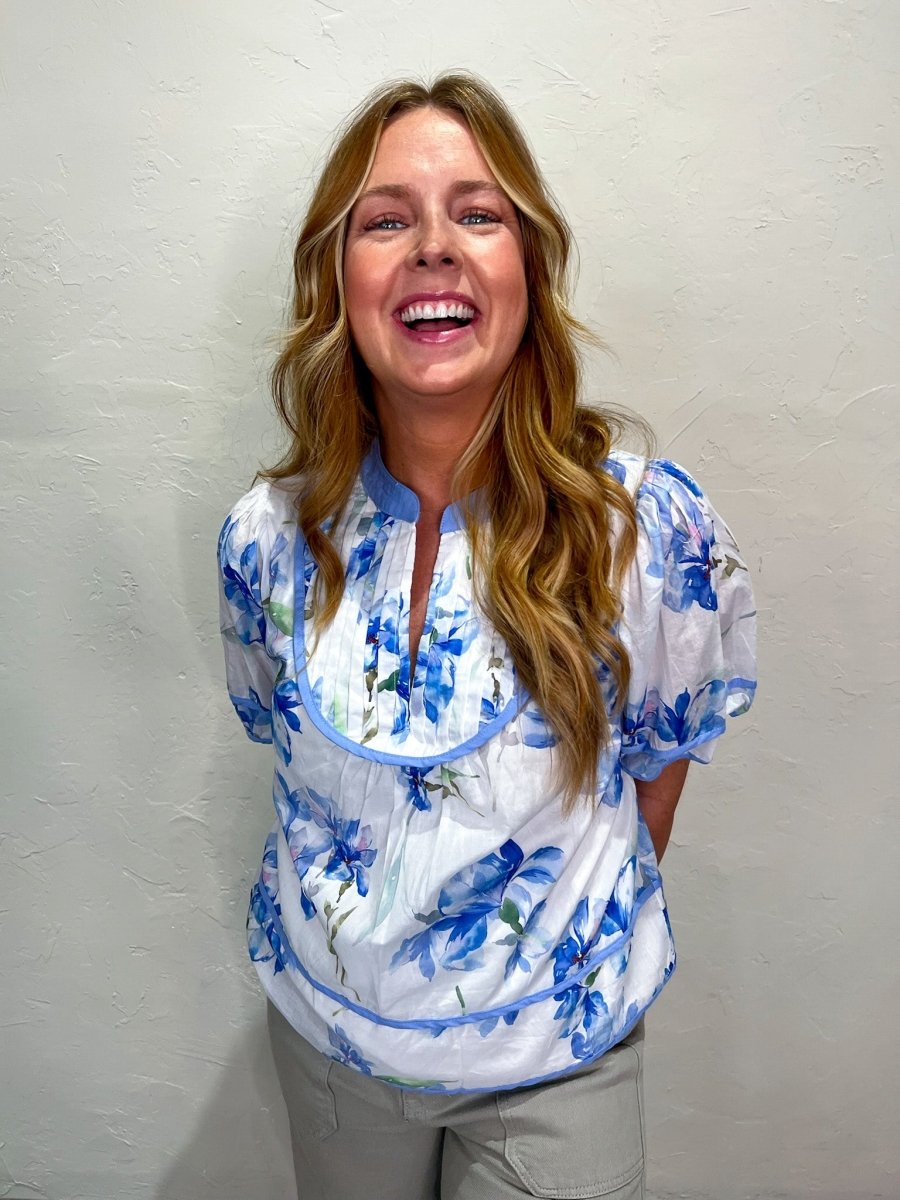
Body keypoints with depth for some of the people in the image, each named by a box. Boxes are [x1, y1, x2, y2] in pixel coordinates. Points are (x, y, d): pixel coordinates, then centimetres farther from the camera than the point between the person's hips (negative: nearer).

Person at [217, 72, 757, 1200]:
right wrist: (369, 901, 8)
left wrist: (590, 939, 5)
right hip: (323, 1025, 3)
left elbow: (660, 759, -6)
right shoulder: (269, 535, -13)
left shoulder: (650, 524, -21)